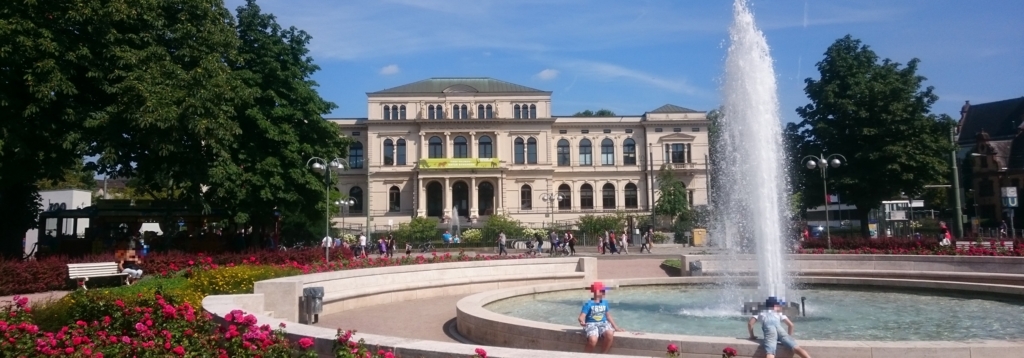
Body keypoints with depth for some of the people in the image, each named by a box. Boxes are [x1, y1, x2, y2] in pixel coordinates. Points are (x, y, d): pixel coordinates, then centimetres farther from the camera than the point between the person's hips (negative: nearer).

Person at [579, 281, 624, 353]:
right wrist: (582, 322, -36)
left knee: (610, 334, -31)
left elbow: (608, 316, 21)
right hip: (591, 324, -4)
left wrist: (616, 327, 19)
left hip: (603, 323, 5)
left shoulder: (605, 302, 10)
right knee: (593, 340, -35)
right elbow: (582, 317, -13)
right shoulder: (588, 304, -7)